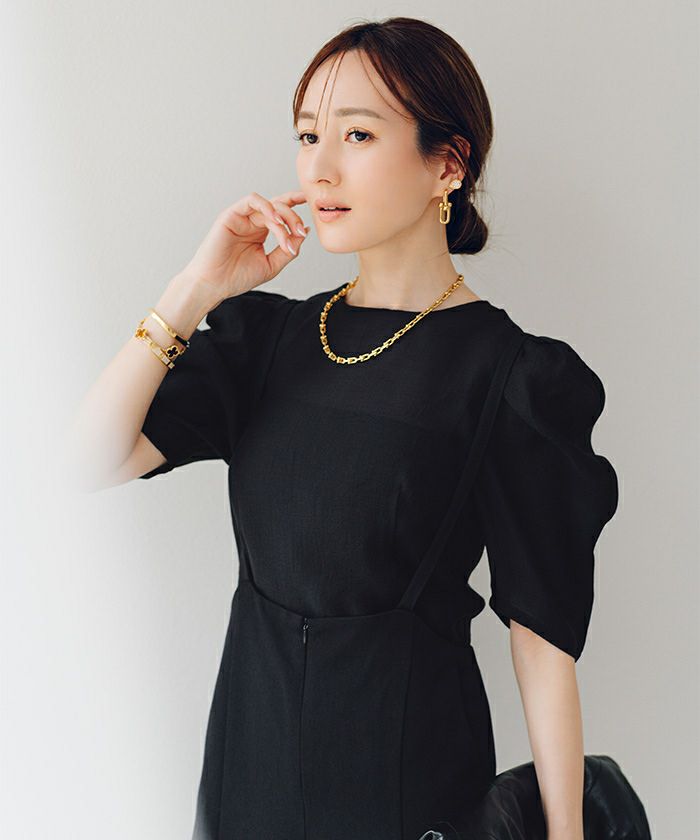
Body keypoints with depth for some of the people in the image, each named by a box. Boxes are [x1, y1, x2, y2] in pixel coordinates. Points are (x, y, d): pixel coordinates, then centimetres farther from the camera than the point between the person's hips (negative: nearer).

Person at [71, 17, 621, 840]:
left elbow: (543, 633, -13)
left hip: (403, 747, -5)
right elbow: (96, 459, -8)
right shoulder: (270, 333, 1)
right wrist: (196, 288, -14)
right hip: (252, 721, 5)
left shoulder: (511, 377, -15)